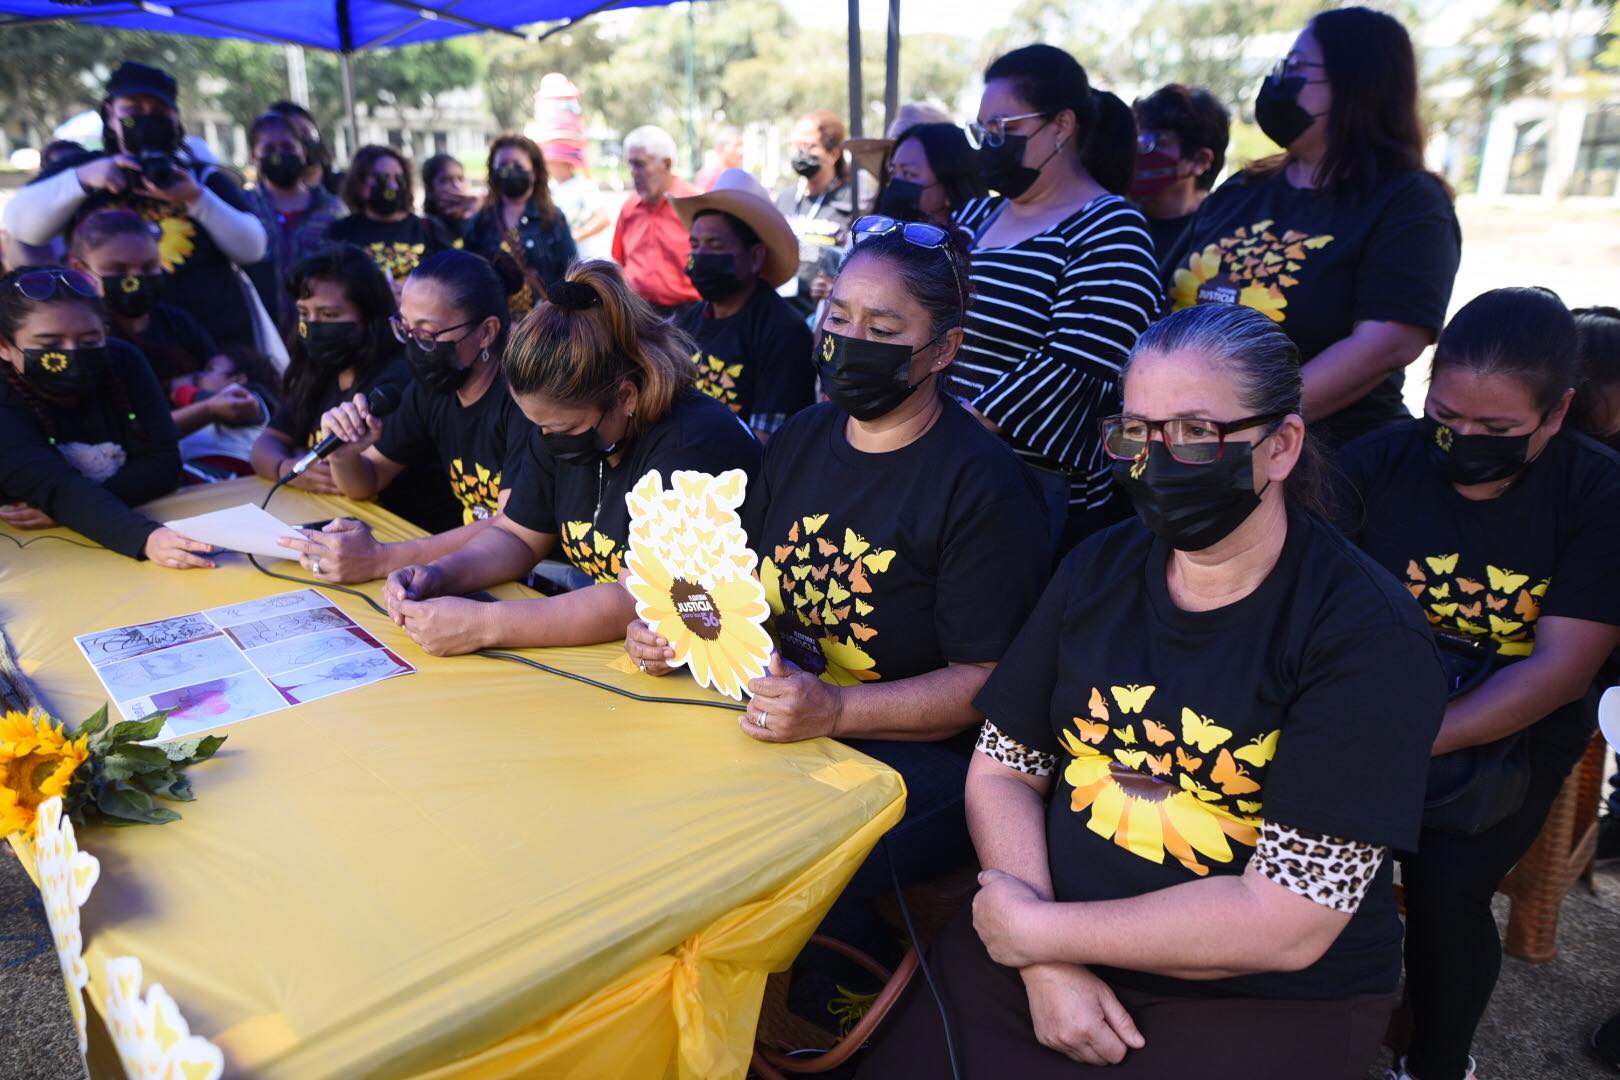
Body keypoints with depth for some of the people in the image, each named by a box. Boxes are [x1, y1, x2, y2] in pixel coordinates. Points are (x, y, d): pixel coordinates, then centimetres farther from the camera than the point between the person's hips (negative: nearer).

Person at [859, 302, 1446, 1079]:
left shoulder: (1365, 634, -15)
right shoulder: (1097, 569, 0)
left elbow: (1285, 923, -19)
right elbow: (1003, 769, 2)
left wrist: (1038, 931, -15)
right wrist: (1046, 963, -12)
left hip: (1267, 1003, -3)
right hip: (1050, 953, 4)